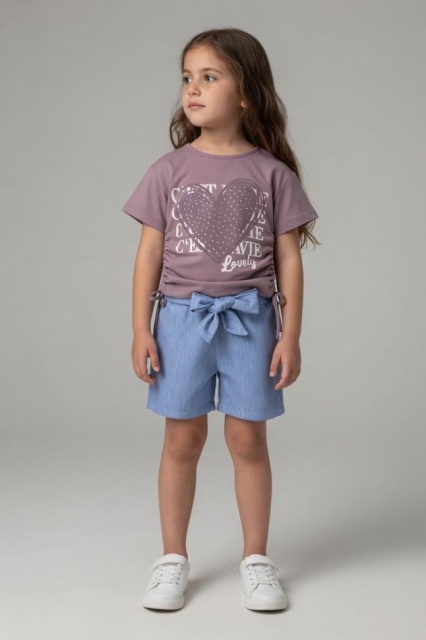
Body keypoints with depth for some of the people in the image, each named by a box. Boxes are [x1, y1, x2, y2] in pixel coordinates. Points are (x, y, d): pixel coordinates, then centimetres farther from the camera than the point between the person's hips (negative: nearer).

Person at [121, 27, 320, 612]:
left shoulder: (272, 173, -1)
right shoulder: (169, 170, 1)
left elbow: (289, 258, 1)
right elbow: (150, 253, 2)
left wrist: (290, 335, -2)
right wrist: (141, 330, -2)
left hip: (249, 319, 0)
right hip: (182, 316, 1)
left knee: (248, 438, 7)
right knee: (183, 438, 8)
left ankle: (256, 559, 22)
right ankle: (173, 558, 22)